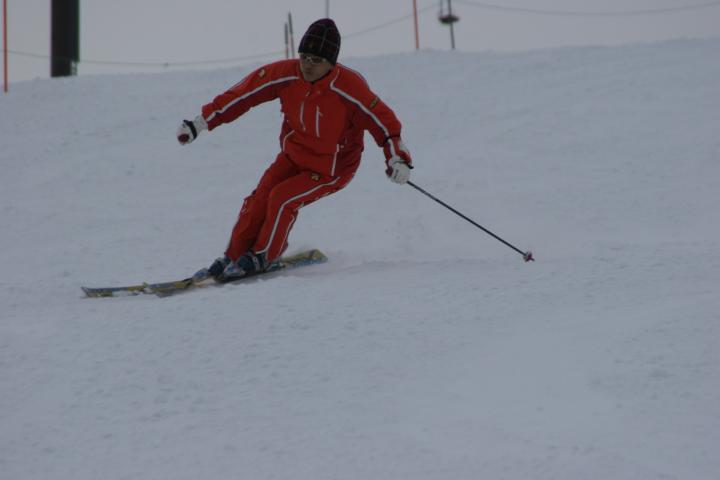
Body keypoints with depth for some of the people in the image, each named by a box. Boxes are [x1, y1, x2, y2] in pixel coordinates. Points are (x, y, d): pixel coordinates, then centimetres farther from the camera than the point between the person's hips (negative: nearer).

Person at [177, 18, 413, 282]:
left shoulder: (349, 87, -28)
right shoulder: (285, 74, -16)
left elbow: (383, 120, -23)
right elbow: (243, 94, -8)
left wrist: (398, 158, -37)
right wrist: (200, 123, -6)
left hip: (331, 169, -4)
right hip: (293, 155, 4)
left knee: (282, 198, -21)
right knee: (260, 197, -12)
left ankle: (261, 257, -1)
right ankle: (233, 257, 5)